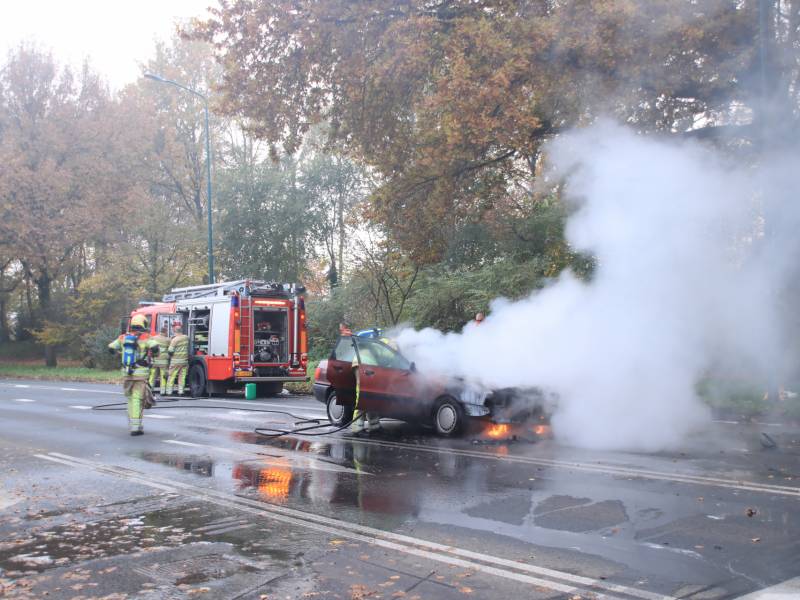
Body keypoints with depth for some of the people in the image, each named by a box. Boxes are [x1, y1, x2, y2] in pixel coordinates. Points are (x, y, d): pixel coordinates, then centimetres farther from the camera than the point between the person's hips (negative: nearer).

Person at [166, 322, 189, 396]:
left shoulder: (175, 339, -13)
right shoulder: (186, 338, 4)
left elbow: (170, 351, -14)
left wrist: (169, 352, 7)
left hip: (176, 361, -4)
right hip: (185, 360, 4)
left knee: (171, 376, 3)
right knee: (182, 377, 7)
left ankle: (169, 392, 5)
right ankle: (180, 391, 4)